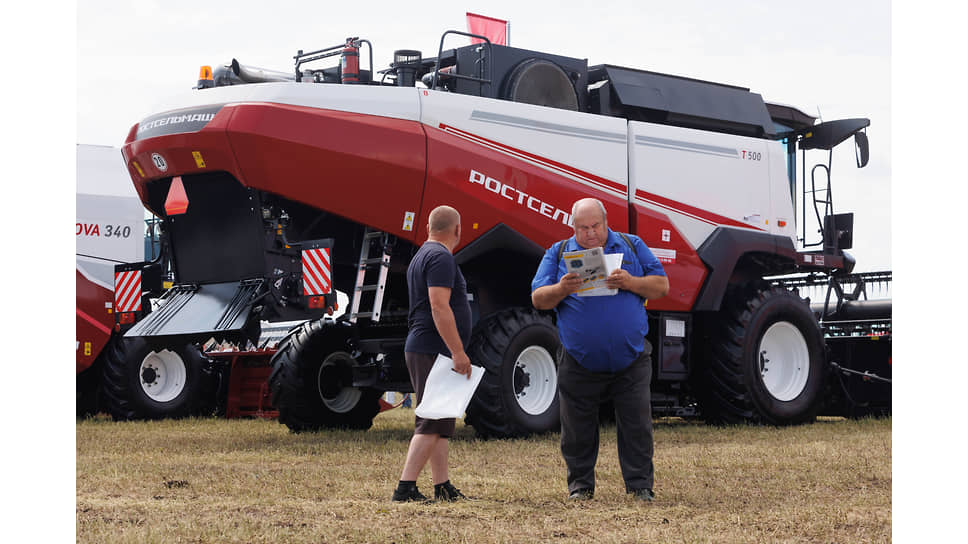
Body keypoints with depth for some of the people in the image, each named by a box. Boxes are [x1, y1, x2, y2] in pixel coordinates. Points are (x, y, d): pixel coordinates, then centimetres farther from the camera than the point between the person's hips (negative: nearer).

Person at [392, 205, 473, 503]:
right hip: (433, 351, -10)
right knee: (431, 424, -11)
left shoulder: (422, 255, 20)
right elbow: (439, 306, -21)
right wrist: (458, 351, -22)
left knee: (441, 422, 12)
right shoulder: (441, 257, -12)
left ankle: (443, 486, 14)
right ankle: (405, 487, -14)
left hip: (421, 350, 10)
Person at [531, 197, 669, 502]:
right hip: (579, 361, 0)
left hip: (631, 360, 0)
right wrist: (562, 289, -20)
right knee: (578, 430, 6)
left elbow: (661, 286, 3)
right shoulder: (558, 253, 7)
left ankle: (640, 487, 7)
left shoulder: (632, 246, 8)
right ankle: (580, 486, 19)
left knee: (636, 426, -1)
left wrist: (630, 283, -15)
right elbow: (538, 300, 1)